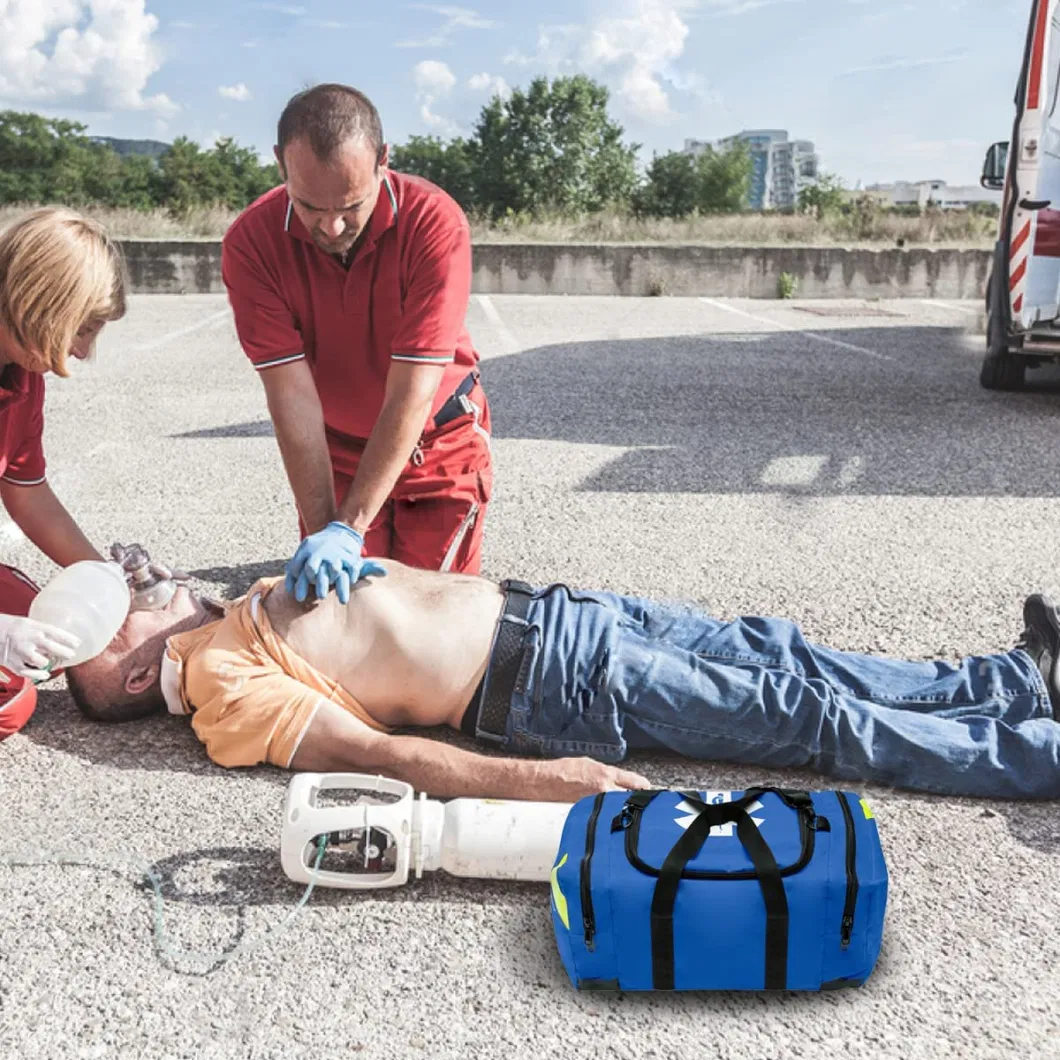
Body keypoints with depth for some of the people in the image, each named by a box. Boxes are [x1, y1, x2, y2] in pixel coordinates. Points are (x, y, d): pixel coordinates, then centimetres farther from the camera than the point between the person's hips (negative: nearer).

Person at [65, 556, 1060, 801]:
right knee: (811, 716, -7)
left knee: (775, 653, 6)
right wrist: (537, 778, -28)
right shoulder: (228, 694, -9)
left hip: (538, 606, 7)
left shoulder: (246, 608, 16)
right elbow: (377, 754, -20)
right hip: (547, 688, -7)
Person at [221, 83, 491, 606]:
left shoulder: (435, 223, -29)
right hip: (333, 445, 2)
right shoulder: (251, 242, -23)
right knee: (338, 598, 5)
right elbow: (292, 394, -25)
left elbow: (411, 395, -31)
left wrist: (348, 528, -34)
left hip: (440, 439, -1)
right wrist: (322, 528, -30)